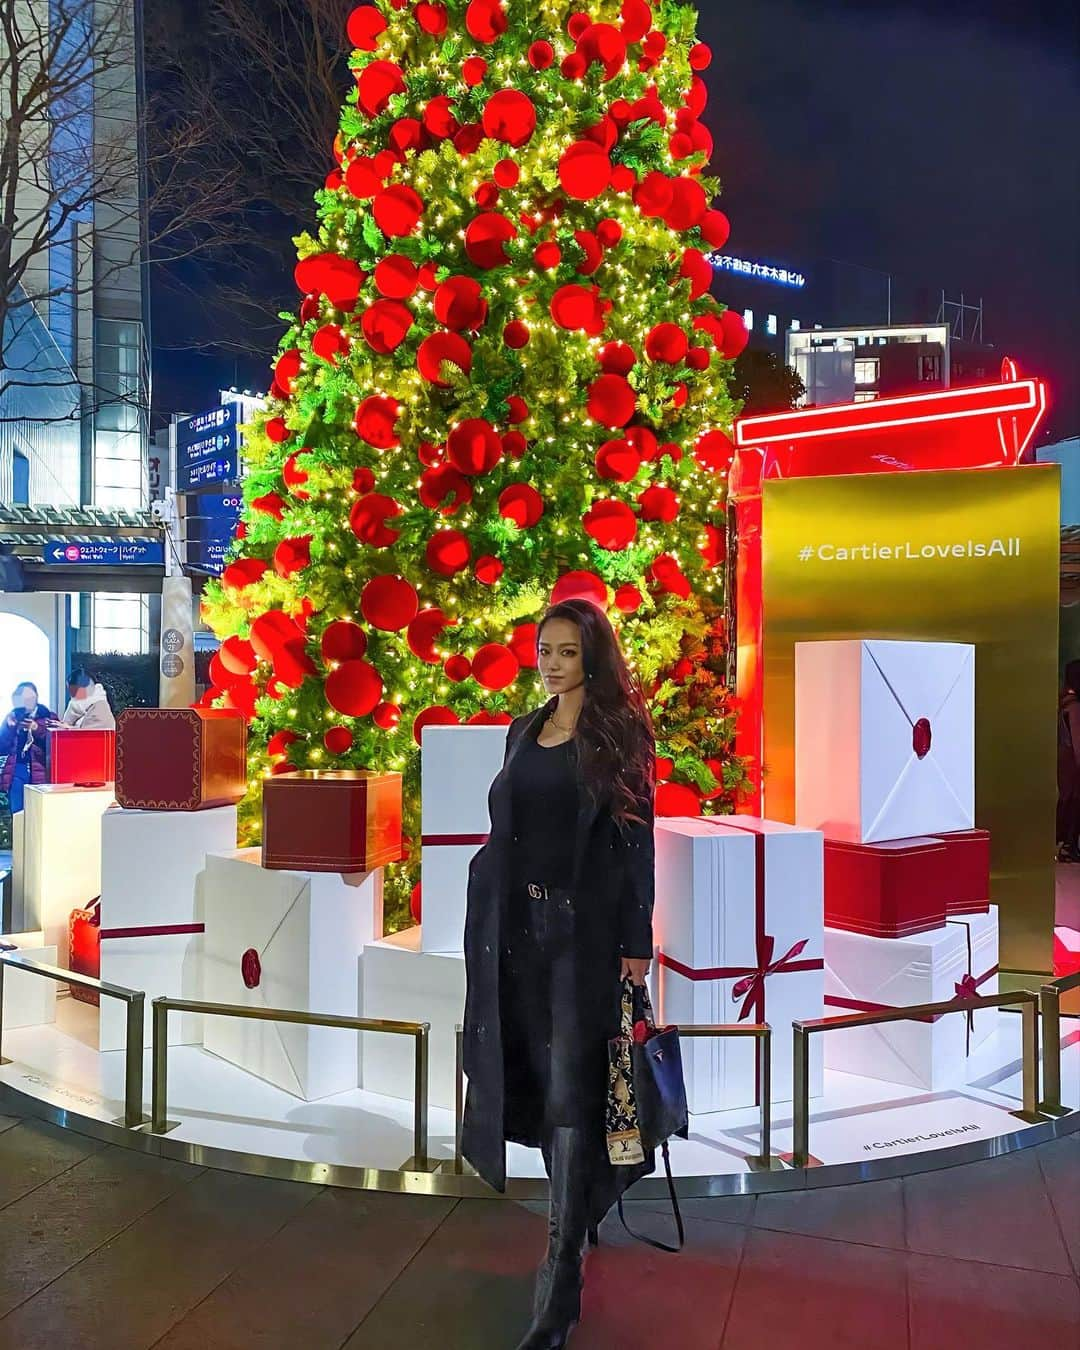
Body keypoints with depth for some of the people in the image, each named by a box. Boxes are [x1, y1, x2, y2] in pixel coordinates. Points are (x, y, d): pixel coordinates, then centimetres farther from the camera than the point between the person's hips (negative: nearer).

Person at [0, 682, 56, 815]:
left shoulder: (49, 717, 5)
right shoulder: (11, 717, 14)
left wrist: (36, 728, -17)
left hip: (40, 773, -3)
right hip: (16, 772, 3)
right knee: (17, 816, -1)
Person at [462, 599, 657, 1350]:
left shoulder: (620, 732, -4)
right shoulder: (523, 733, 12)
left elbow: (637, 839, -7)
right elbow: (506, 828, 14)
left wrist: (636, 941, -11)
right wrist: (491, 915, 11)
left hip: (586, 927, -5)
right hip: (519, 923, 6)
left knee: (572, 1092, -6)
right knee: (540, 1080, 15)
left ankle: (560, 1287, 0)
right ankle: (582, 1215, 37)